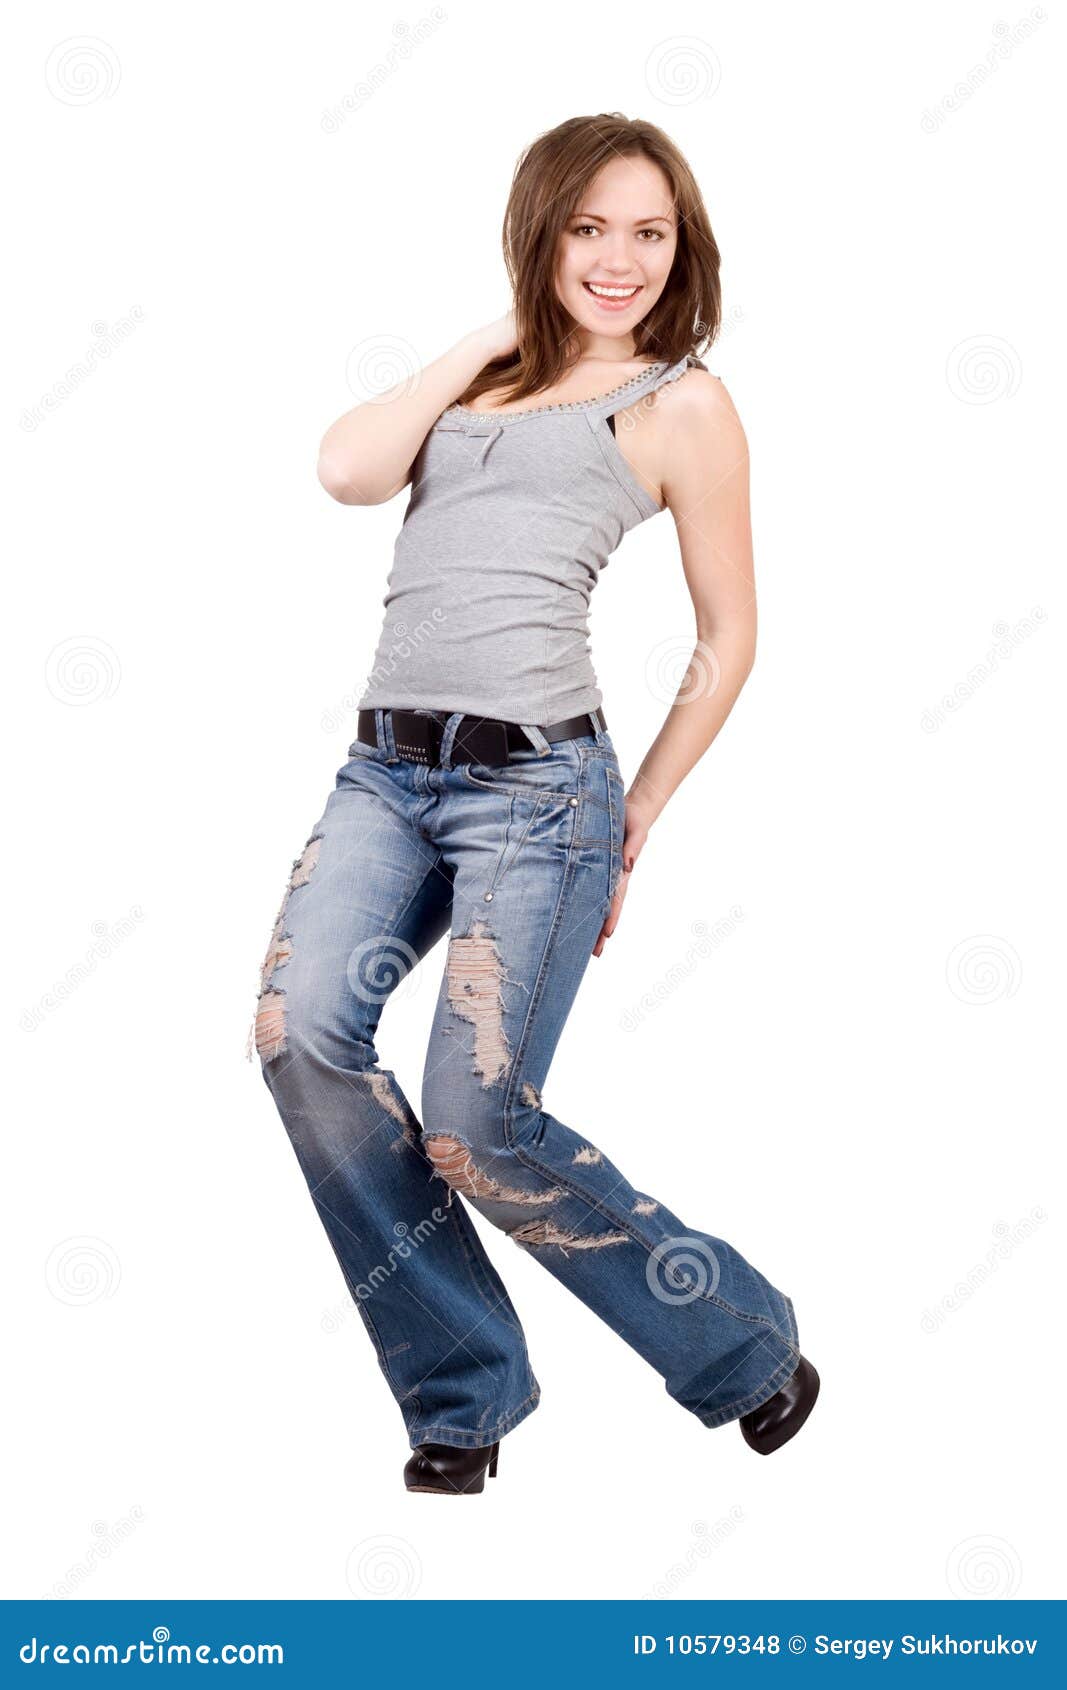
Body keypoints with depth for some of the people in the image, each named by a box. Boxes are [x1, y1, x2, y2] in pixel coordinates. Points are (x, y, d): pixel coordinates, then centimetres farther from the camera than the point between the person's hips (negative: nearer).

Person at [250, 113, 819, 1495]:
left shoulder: (682, 403, 6)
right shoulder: (480, 379, 19)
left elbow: (727, 636, 9)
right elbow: (348, 470, 0)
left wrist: (637, 820, 7)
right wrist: (483, 343, 7)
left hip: (532, 778, -5)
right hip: (385, 768, 5)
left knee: (476, 1132, -9)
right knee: (298, 1033, -17)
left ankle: (748, 1349, 14)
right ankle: (465, 1392, -1)